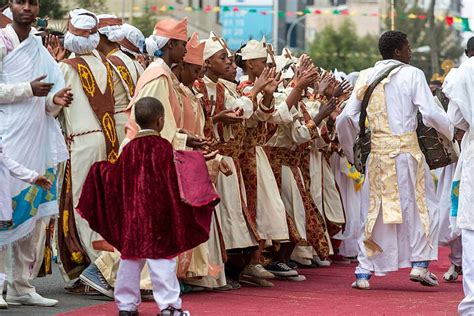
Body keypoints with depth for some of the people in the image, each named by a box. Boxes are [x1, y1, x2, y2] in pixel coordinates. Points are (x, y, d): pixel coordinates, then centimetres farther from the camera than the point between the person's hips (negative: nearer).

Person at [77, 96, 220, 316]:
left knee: (130, 256, 11)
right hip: (158, 216, -5)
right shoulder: (163, 147, -8)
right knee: (161, 257, -4)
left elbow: (115, 180, 10)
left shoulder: (129, 149, 4)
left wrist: (100, 169, 28)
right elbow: (175, 181, -10)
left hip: (132, 215, 5)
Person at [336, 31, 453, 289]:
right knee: (423, 206, 10)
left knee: (374, 210, 11)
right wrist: (450, 132, 9)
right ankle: (419, 264, 2)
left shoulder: (366, 78, 10)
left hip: (376, 152, 4)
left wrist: (351, 152, 21)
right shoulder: (412, 75, -3)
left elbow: (344, 119, 7)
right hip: (406, 149, -4)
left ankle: (364, 272, 7)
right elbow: (431, 113, -10)